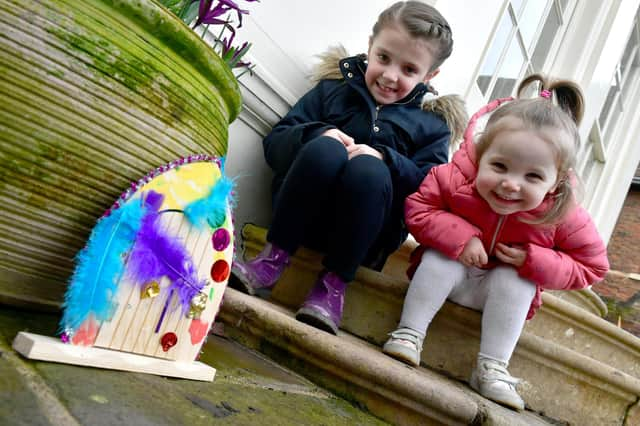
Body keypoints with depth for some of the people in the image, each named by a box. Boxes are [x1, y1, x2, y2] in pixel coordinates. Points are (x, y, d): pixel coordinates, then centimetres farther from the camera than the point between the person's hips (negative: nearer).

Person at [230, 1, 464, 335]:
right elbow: (273, 144, 6)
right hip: (302, 217, 1)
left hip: (364, 234, 0)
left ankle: (334, 282, -22)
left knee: (368, 169, -32)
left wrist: (384, 159, -20)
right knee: (326, 148, -29)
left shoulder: (431, 125, 12)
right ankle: (273, 259, -20)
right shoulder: (332, 90, 13)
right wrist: (316, 133, -14)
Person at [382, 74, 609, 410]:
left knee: (514, 280, -28)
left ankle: (492, 369, -23)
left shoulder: (563, 217, -26)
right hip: (448, 272, 0)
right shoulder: (454, 178, -29)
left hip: (508, 286, 1)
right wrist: (458, 236, -35)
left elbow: (592, 266, -14)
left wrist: (536, 261, -30)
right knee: (440, 256, -29)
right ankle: (409, 332, -21)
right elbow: (417, 208, -20)